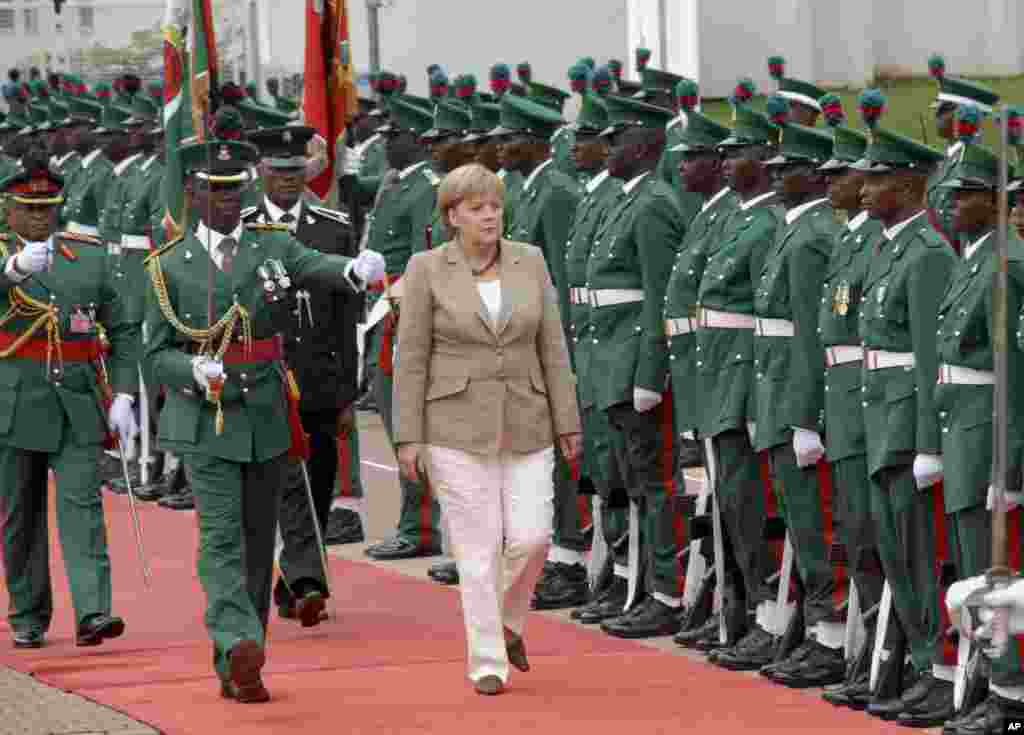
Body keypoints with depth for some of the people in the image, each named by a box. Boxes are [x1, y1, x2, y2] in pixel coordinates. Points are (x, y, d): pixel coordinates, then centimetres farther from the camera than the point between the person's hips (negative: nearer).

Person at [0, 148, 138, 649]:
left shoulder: (90, 257, 9)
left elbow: (123, 331, 12)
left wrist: (122, 395, 1)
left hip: (78, 406, 1)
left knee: (82, 505, -10)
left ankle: (91, 613, -19)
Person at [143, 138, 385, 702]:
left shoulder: (272, 246, 6)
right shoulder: (169, 267, 3)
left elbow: (317, 269, -15)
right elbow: (157, 355, 3)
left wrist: (357, 270, -39)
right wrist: (196, 372, -19)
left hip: (266, 419, 3)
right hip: (206, 422, -3)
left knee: (258, 545, 7)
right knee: (221, 537, -16)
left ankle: (235, 672, 15)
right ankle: (240, 644, -31)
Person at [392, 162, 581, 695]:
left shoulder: (529, 262, 4)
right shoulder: (428, 270, -4)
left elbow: (552, 347, 6)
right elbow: (411, 358, -3)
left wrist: (566, 422, 3)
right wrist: (409, 438, -7)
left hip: (524, 426, 3)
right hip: (457, 426, -2)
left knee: (531, 536, -6)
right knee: (479, 546, -4)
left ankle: (508, 619, 22)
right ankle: (488, 662, 4)